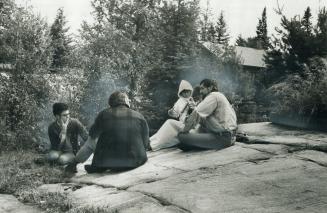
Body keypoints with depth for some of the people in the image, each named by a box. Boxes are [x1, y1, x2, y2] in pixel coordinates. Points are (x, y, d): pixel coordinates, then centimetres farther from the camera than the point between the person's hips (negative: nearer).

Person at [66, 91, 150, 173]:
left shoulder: (104, 114, 5)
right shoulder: (140, 117, 6)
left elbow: (91, 142, 9)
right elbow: (145, 144, 10)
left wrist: (75, 162, 20)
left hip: (108, 163, 1)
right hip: (135, 163, -1)